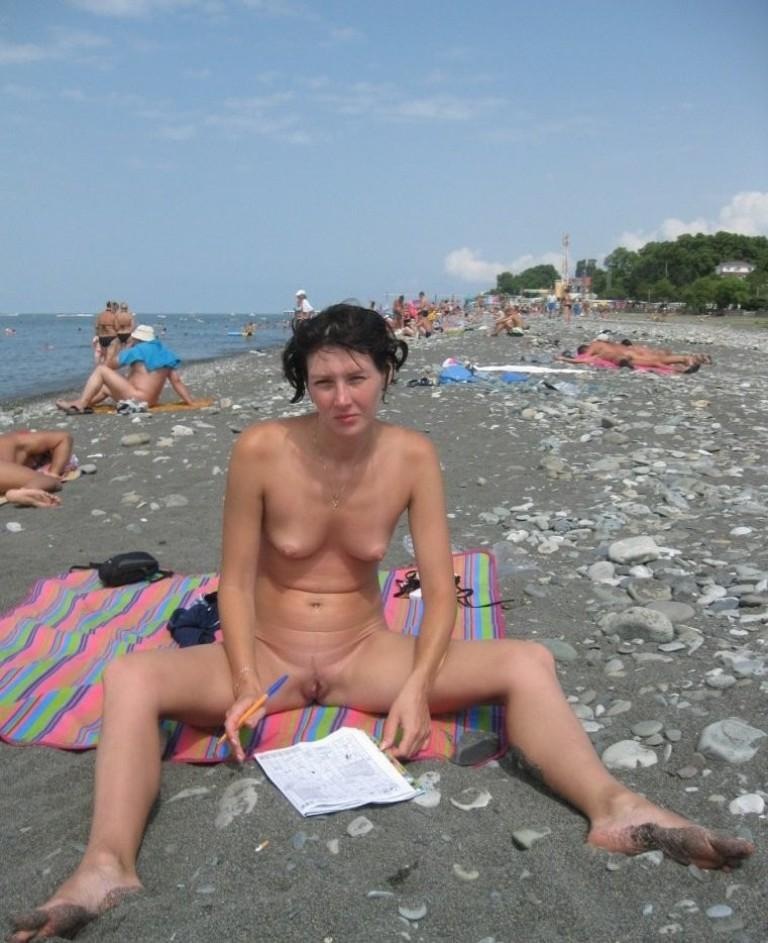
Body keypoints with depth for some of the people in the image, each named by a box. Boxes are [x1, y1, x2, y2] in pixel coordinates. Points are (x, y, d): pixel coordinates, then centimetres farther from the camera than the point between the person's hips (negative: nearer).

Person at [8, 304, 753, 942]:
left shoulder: (412, 456, -9)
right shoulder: (261, 450, -14)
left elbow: (440, 588, -8)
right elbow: (237, 580, -8)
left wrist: (417, 686, -23)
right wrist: (246, 685, -20)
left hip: (365, 655, 1)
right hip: (266, 656, -1)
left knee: (529, 664, -18)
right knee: (130, 678, -29)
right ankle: (108, 865, -41)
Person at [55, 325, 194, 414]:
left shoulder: (136, 351, -10)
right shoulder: (164, 353, 9)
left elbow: (109, 364, -3)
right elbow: (177, 381, 3)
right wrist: (191, 402, 4)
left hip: (135, 399, -8)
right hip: (149, 401, 8)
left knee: (101, 369, -2)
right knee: (105, 386, 26)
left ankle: (80, 404, -4)